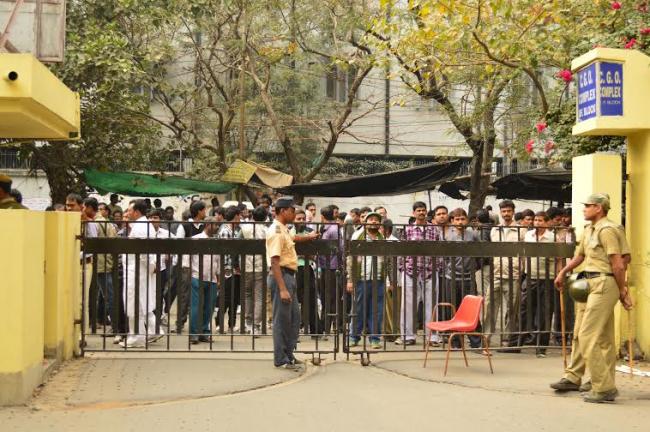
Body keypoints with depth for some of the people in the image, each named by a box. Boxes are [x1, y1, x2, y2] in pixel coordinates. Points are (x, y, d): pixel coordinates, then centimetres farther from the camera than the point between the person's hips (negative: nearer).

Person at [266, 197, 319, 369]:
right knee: (282, 320, -4)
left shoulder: (283, 230, 13)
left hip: (289, 276, 10)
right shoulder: (276, 231, -17)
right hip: (281, 276, -10)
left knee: (294, 318, 15)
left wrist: (307, 237, 56)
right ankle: (280, 360, 3)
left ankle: (288, 354, 24)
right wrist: (282, 289, -27)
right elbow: (274, 262, -23)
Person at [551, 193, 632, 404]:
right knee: (579, 333, 17)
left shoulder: (607, 230, -16)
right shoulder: (588, 230, 15)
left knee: (589, 336, -12)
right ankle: (572, 378, 30)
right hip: (588, 284, 10)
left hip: (604, 285, -10)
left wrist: (623, 292, -14)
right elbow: (579, 255, 29)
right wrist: (563, 272, 27)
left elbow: (618, 264, -17)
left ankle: (604, 388, -8)